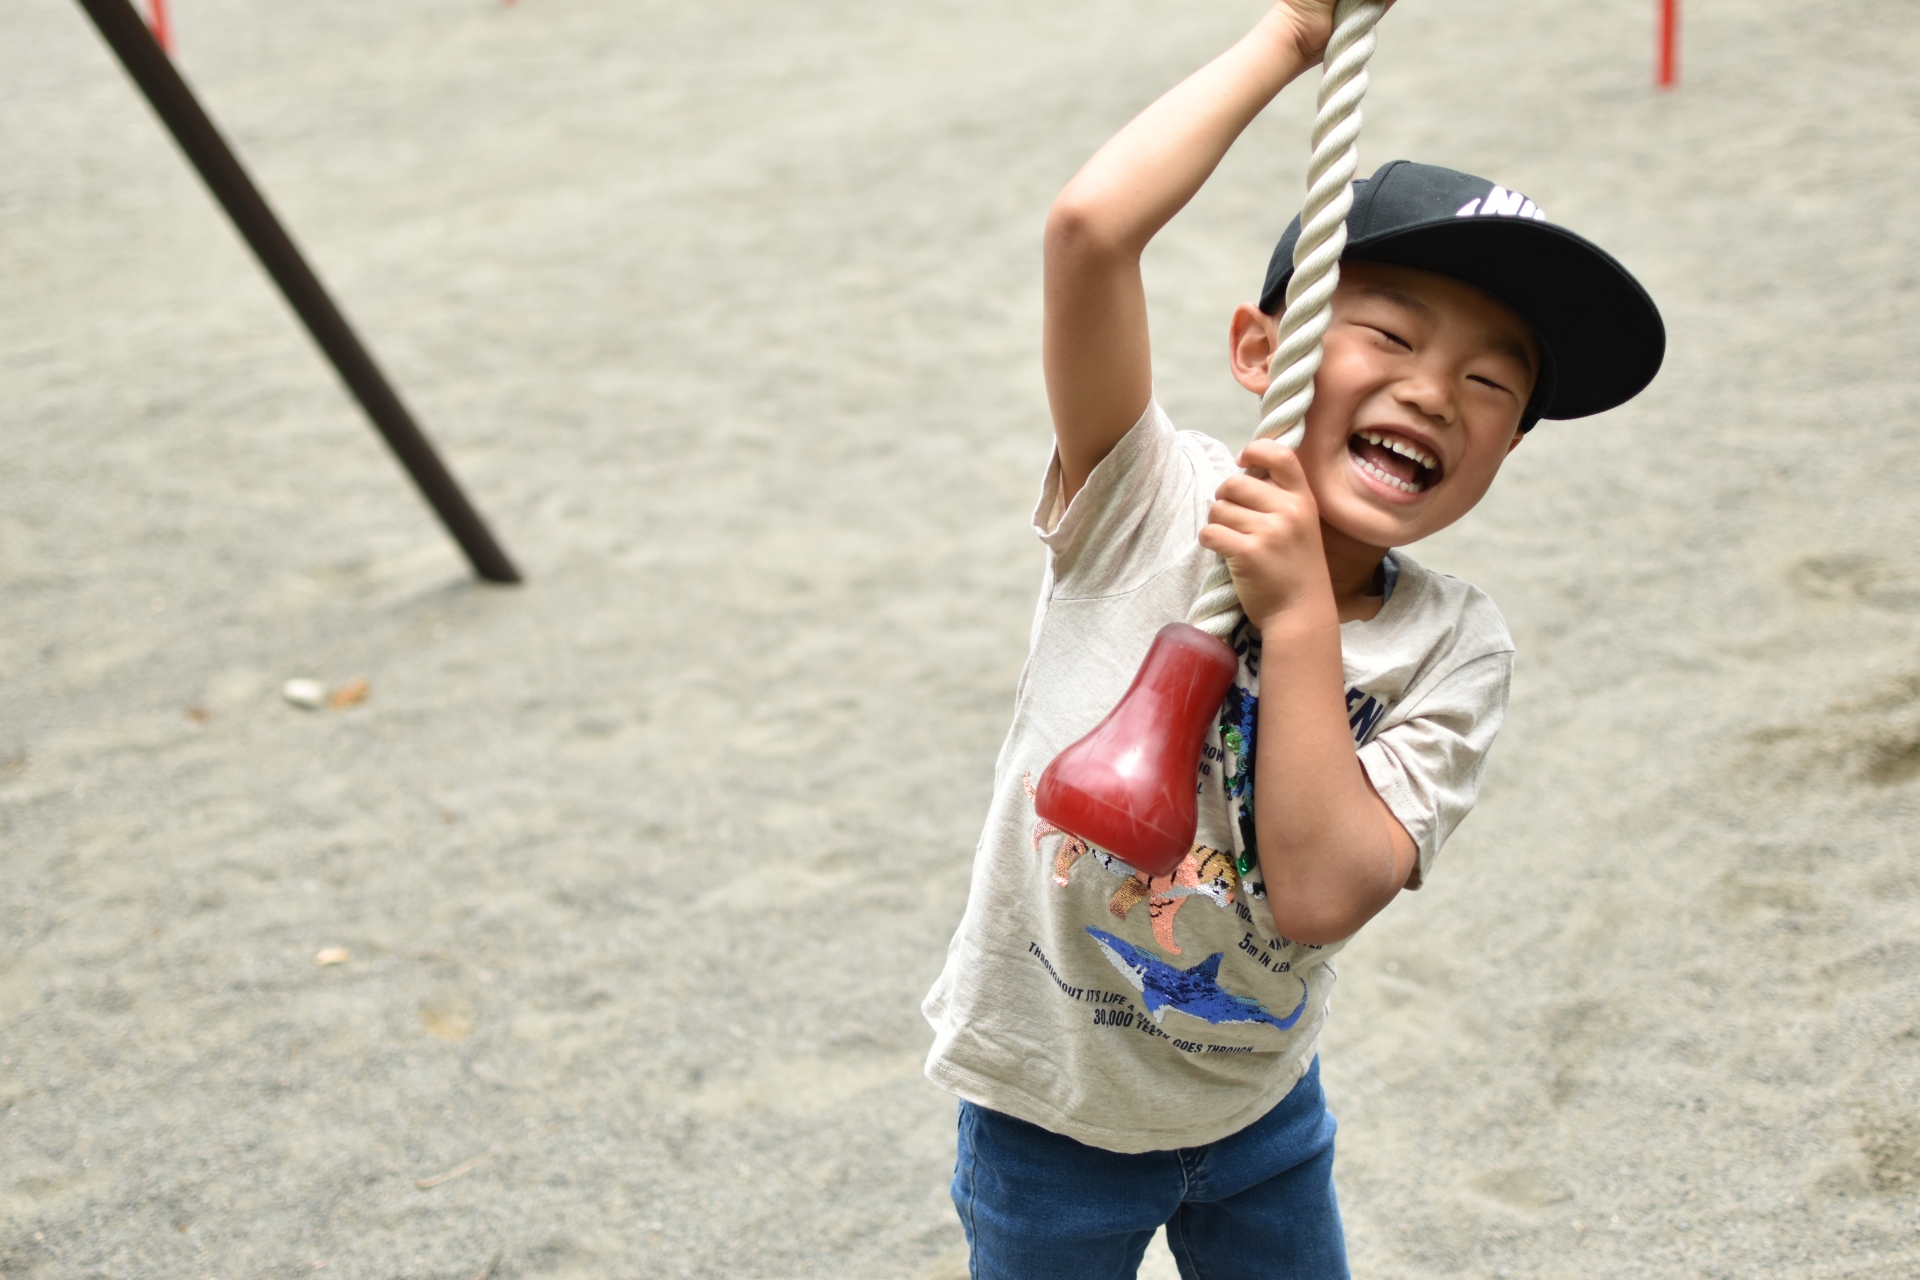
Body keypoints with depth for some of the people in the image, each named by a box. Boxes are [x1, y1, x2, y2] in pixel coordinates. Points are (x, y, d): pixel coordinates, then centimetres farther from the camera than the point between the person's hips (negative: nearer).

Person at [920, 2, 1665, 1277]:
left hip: (1262, 1111, 3)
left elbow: (1325, 892, -27)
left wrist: (1297, 612, -30)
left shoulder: (1454, 647, -13)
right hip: (1052, 1114, -3)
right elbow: (1091, 226, -36)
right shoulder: (1146, 505, -20)